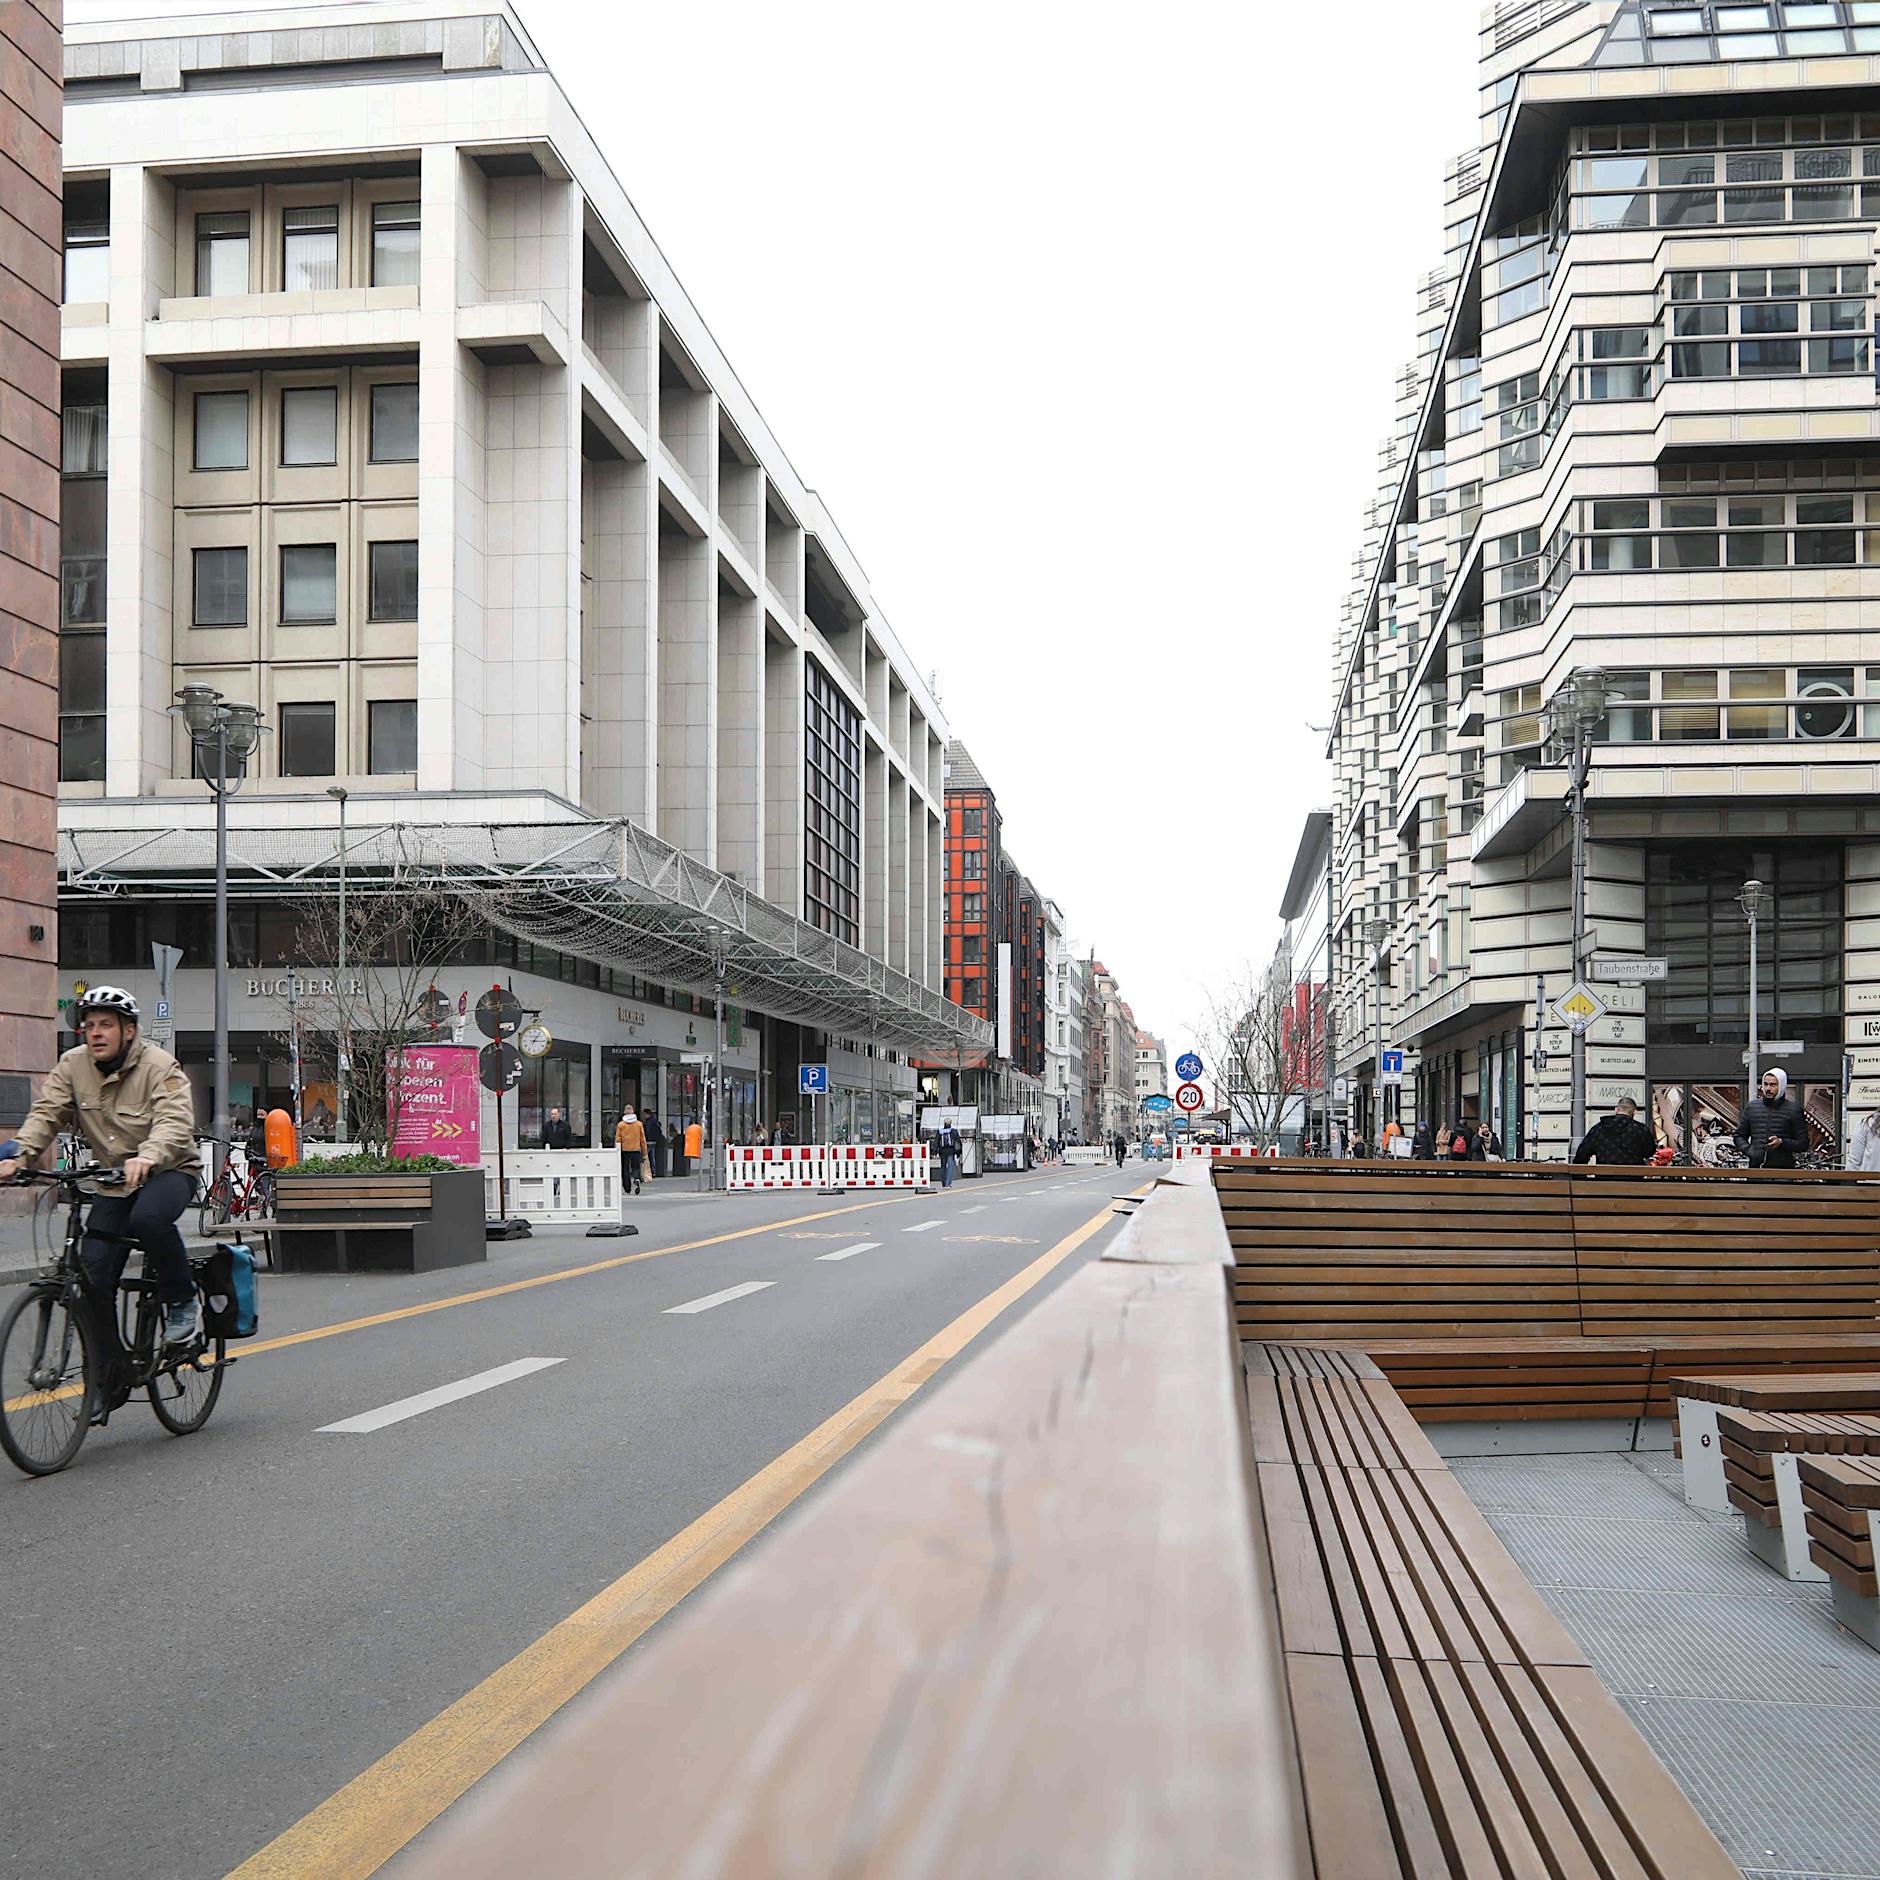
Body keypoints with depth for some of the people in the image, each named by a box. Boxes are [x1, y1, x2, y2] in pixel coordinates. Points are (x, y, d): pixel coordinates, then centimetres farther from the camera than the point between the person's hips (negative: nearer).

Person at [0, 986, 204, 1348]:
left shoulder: (159, 1067, -16)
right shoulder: (73, 1065, -1)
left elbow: (175, 1122, -30)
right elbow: (46, 1114, -9)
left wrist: (148, 1158, -51)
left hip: (169, 1170, -5)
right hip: (114, 1180, 5)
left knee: (148, 1218, -37)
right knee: (94, 1270, -6)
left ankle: (181, 1300, -14)